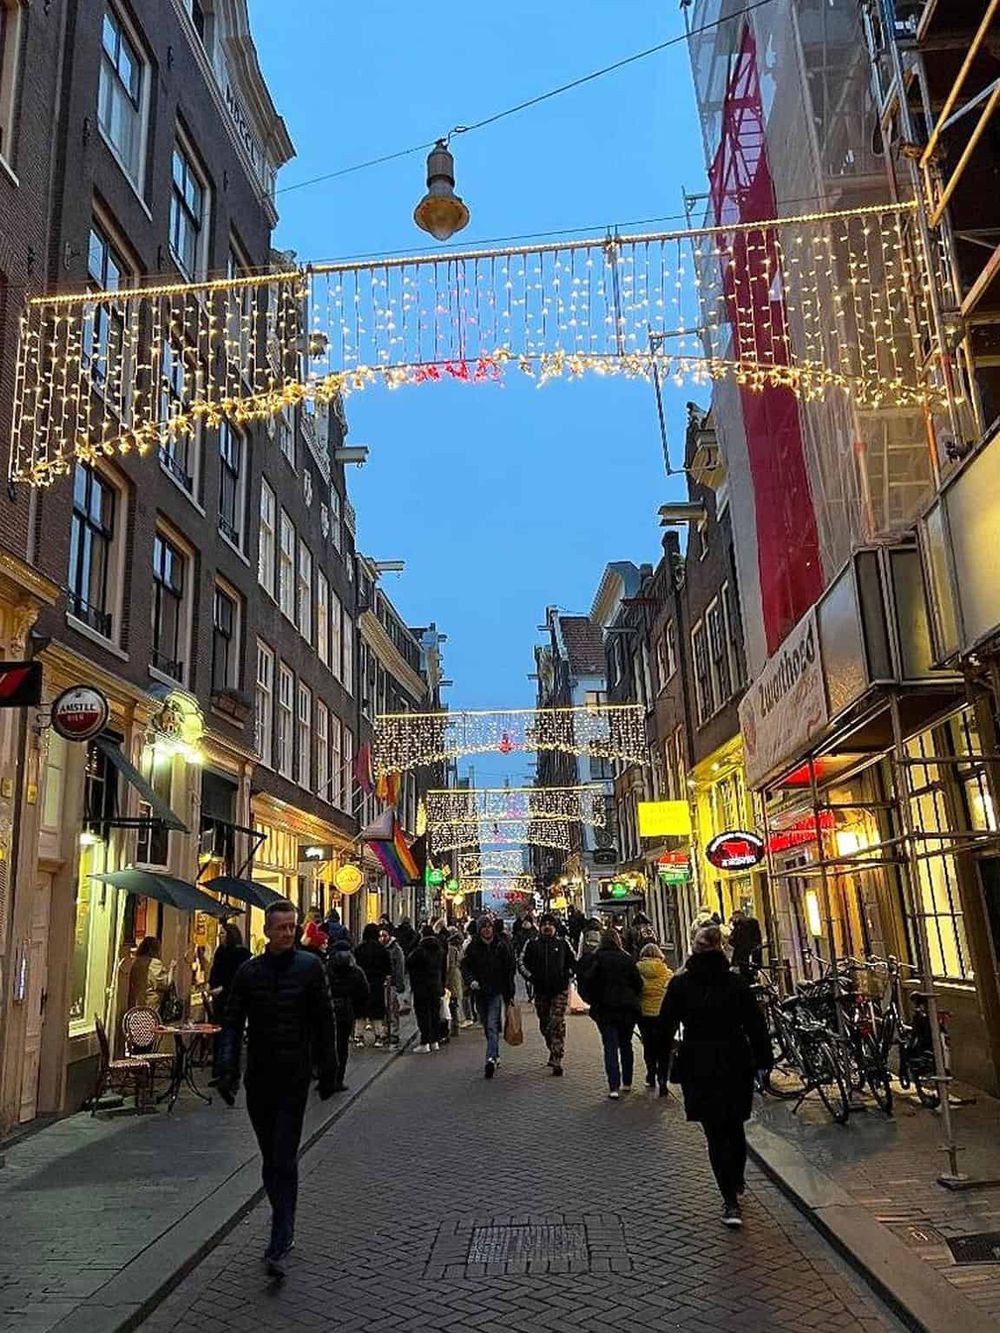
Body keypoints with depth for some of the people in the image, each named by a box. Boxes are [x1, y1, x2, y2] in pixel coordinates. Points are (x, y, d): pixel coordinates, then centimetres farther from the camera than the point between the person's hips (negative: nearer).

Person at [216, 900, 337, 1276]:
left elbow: (324, 1021, 1)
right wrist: (228, 1070, -9)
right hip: (259, 1079, 3)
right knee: (270, 1160, 14)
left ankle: (278, 1248, -3)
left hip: (294, 1078, -3)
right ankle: (284, 1229, 30)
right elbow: (233, 1023, 3)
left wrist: (328, 1071, 1)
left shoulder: (310, 967, -3)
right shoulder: (249, 971, 2)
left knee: (285, 1161, -7)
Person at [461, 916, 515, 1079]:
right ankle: (495, 1055, 28)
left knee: (492, 1026, -15)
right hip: (480, 992, 3)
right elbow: (465, 966, 3)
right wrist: (471, 980, -17)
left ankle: (491, 1058, -22)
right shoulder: (473, 946, 2)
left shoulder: (502, 945, -2)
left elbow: (510, 969, 2)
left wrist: (510, 994, 1)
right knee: (487, 1027, 13)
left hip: (497, 992, -3)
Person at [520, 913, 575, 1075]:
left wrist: (567, 977, 2)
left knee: (557, 1024, -11)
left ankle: (556, 1060, -11)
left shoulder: (562, 943, 1)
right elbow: (521, 963, 9)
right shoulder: (532, 944, 1)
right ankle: (553, 1051, 34)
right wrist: (530, 978, -1)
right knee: (544, 1025, 13)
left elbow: (574, 963, 13)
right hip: (541, 990, 2)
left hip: (560, 990, -2)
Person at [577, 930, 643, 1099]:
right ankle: (627, 1082, 25)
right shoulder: (628, 959, -1)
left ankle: (614, 1086, -10)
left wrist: (593, 1001, 2)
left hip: (605, 1009, -2)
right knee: (626, 1045, 18)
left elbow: (586, 983, -11)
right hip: (628, 1009, 2)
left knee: (610, 1047, 0)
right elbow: (638, 984, -1)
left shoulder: (597, 959, -7)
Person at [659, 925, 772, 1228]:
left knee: (716, 1133, 4)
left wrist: (662, 1056, 12)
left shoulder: (679, 984, -7)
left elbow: (666, 1024, -3)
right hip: (736, 1063, 2)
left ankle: (731, 1202, -1)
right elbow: (755, 1023, -2)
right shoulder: (736, 982, -5)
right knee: (735, 1126, 21)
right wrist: (763, 1058, 7)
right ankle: (737, 1182, 37)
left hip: (699, 1067, -2)